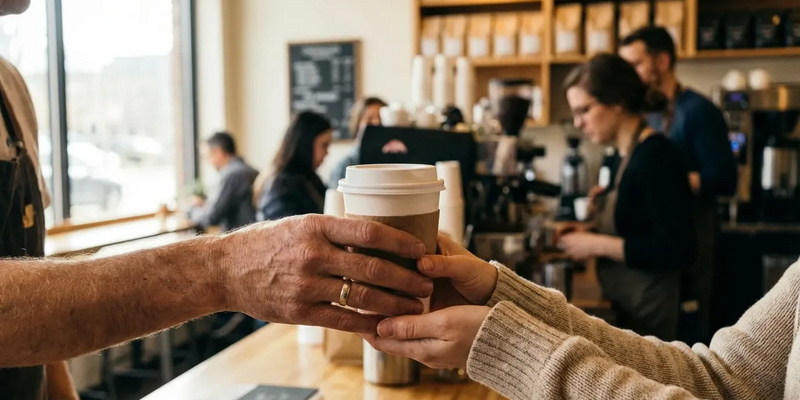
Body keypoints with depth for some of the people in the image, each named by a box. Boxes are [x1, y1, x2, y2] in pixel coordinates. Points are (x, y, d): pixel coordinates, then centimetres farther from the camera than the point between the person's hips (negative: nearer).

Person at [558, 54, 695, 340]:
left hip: (649, 312, -8)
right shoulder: (629, 154, 9)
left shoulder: (655, 156, -17)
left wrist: (598, 244, -18)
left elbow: (676, 250, -23)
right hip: (627, 305, 8)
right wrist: (588, 233, 4)